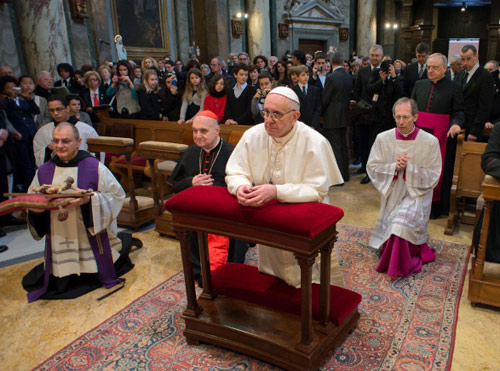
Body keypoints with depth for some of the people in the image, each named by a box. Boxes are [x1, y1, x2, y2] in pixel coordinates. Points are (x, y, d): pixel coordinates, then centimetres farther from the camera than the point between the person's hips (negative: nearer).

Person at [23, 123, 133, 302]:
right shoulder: (44, 171, 3)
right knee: (61, 286, 9)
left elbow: (117, 195, -10)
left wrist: (89, 199, -25)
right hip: (59, 243, 4)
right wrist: (35, 208, -13)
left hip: (90, 240, -3)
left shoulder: (95, 167, -10)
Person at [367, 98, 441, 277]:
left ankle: (399, 267, -7)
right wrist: (394, 167, -16)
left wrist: (409, 167, -18)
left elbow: (432, 177, -6)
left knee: (402, 222, -27)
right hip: (392, 194, 3)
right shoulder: (383, 138, -2)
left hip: (416, 195, -3)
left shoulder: (430, 142, -7)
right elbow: (372, 167, -1)